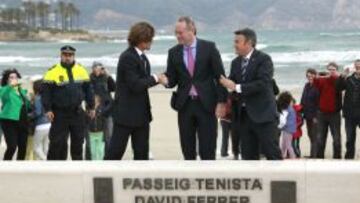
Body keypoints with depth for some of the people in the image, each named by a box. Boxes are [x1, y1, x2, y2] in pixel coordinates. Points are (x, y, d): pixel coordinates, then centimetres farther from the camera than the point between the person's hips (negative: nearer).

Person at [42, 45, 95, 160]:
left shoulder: (81, 70, 7)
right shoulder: (53, 72, -8)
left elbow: (88, 89, 13)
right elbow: (46, 91, -9)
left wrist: (91, 107, 12)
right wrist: (48, 109, -15)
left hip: (77, 112, 4)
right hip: (59, 113, -4)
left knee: (78, 140, 11)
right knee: (57, 142, -5)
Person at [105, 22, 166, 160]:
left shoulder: (142, 57, 13)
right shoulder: (127, 58, -16)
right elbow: (135, 85, -21)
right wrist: (155, 79, -13)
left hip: (141, 113, 9)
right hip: (126, 112, -9)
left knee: (142, 151, 10)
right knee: (116, 149, -2)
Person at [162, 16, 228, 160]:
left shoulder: (209, 48, -3)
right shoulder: (174, 52, 6)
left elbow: (219, 76, -3)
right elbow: (172, 79, 7)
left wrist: (221, 102, -8)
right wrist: (165, 80, -17)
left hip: (206, 104, -3)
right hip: (185, 105, 3)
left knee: (207, 149, -1)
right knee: (187, 149, 7)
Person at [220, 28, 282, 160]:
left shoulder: (264, 59, -7)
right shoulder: (235, 63, 13)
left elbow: (263, 84, -20)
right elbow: (231, 84, 13)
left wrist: (237, 87, -21)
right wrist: (227, 85, -10)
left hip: (262, 114, -6)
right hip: (243, 115, 6)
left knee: (272, 153, -4)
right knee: (248, 155, 8)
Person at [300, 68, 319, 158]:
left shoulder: (317, 86, -12)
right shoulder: (307, 86, 12)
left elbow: (319, 102, -16)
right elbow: (303, 100, 18)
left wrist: (316, 116, -18)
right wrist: (302, 112, 12)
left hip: (314, 115, -8)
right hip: (307, 115, 8)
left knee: (314, 136, -5)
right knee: (310, 135, 12)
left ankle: (313, 155, -4)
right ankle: (313, 154, 19)